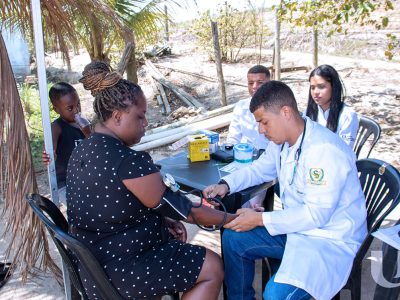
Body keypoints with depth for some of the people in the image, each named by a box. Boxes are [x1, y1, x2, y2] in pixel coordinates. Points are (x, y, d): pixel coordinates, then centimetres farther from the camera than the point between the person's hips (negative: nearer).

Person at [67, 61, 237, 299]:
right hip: (118, 270, -9)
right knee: (213, 268, 2)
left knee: (175, 239, 27)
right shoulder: (127, 161, -28)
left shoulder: (84, 150, 2)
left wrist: (164, 221, 3)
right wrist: (231, 218, -8)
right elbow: (177, 207, -20)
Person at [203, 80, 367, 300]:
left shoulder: (325, 150, -28)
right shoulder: (281, 139, -1)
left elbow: (316, 215, -27)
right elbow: (260, 168, 17)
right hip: (295, 225, 9)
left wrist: (260, 220, -23)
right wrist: (226, 185, -1)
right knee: (232, 239, 5)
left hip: (331, 238, -8)